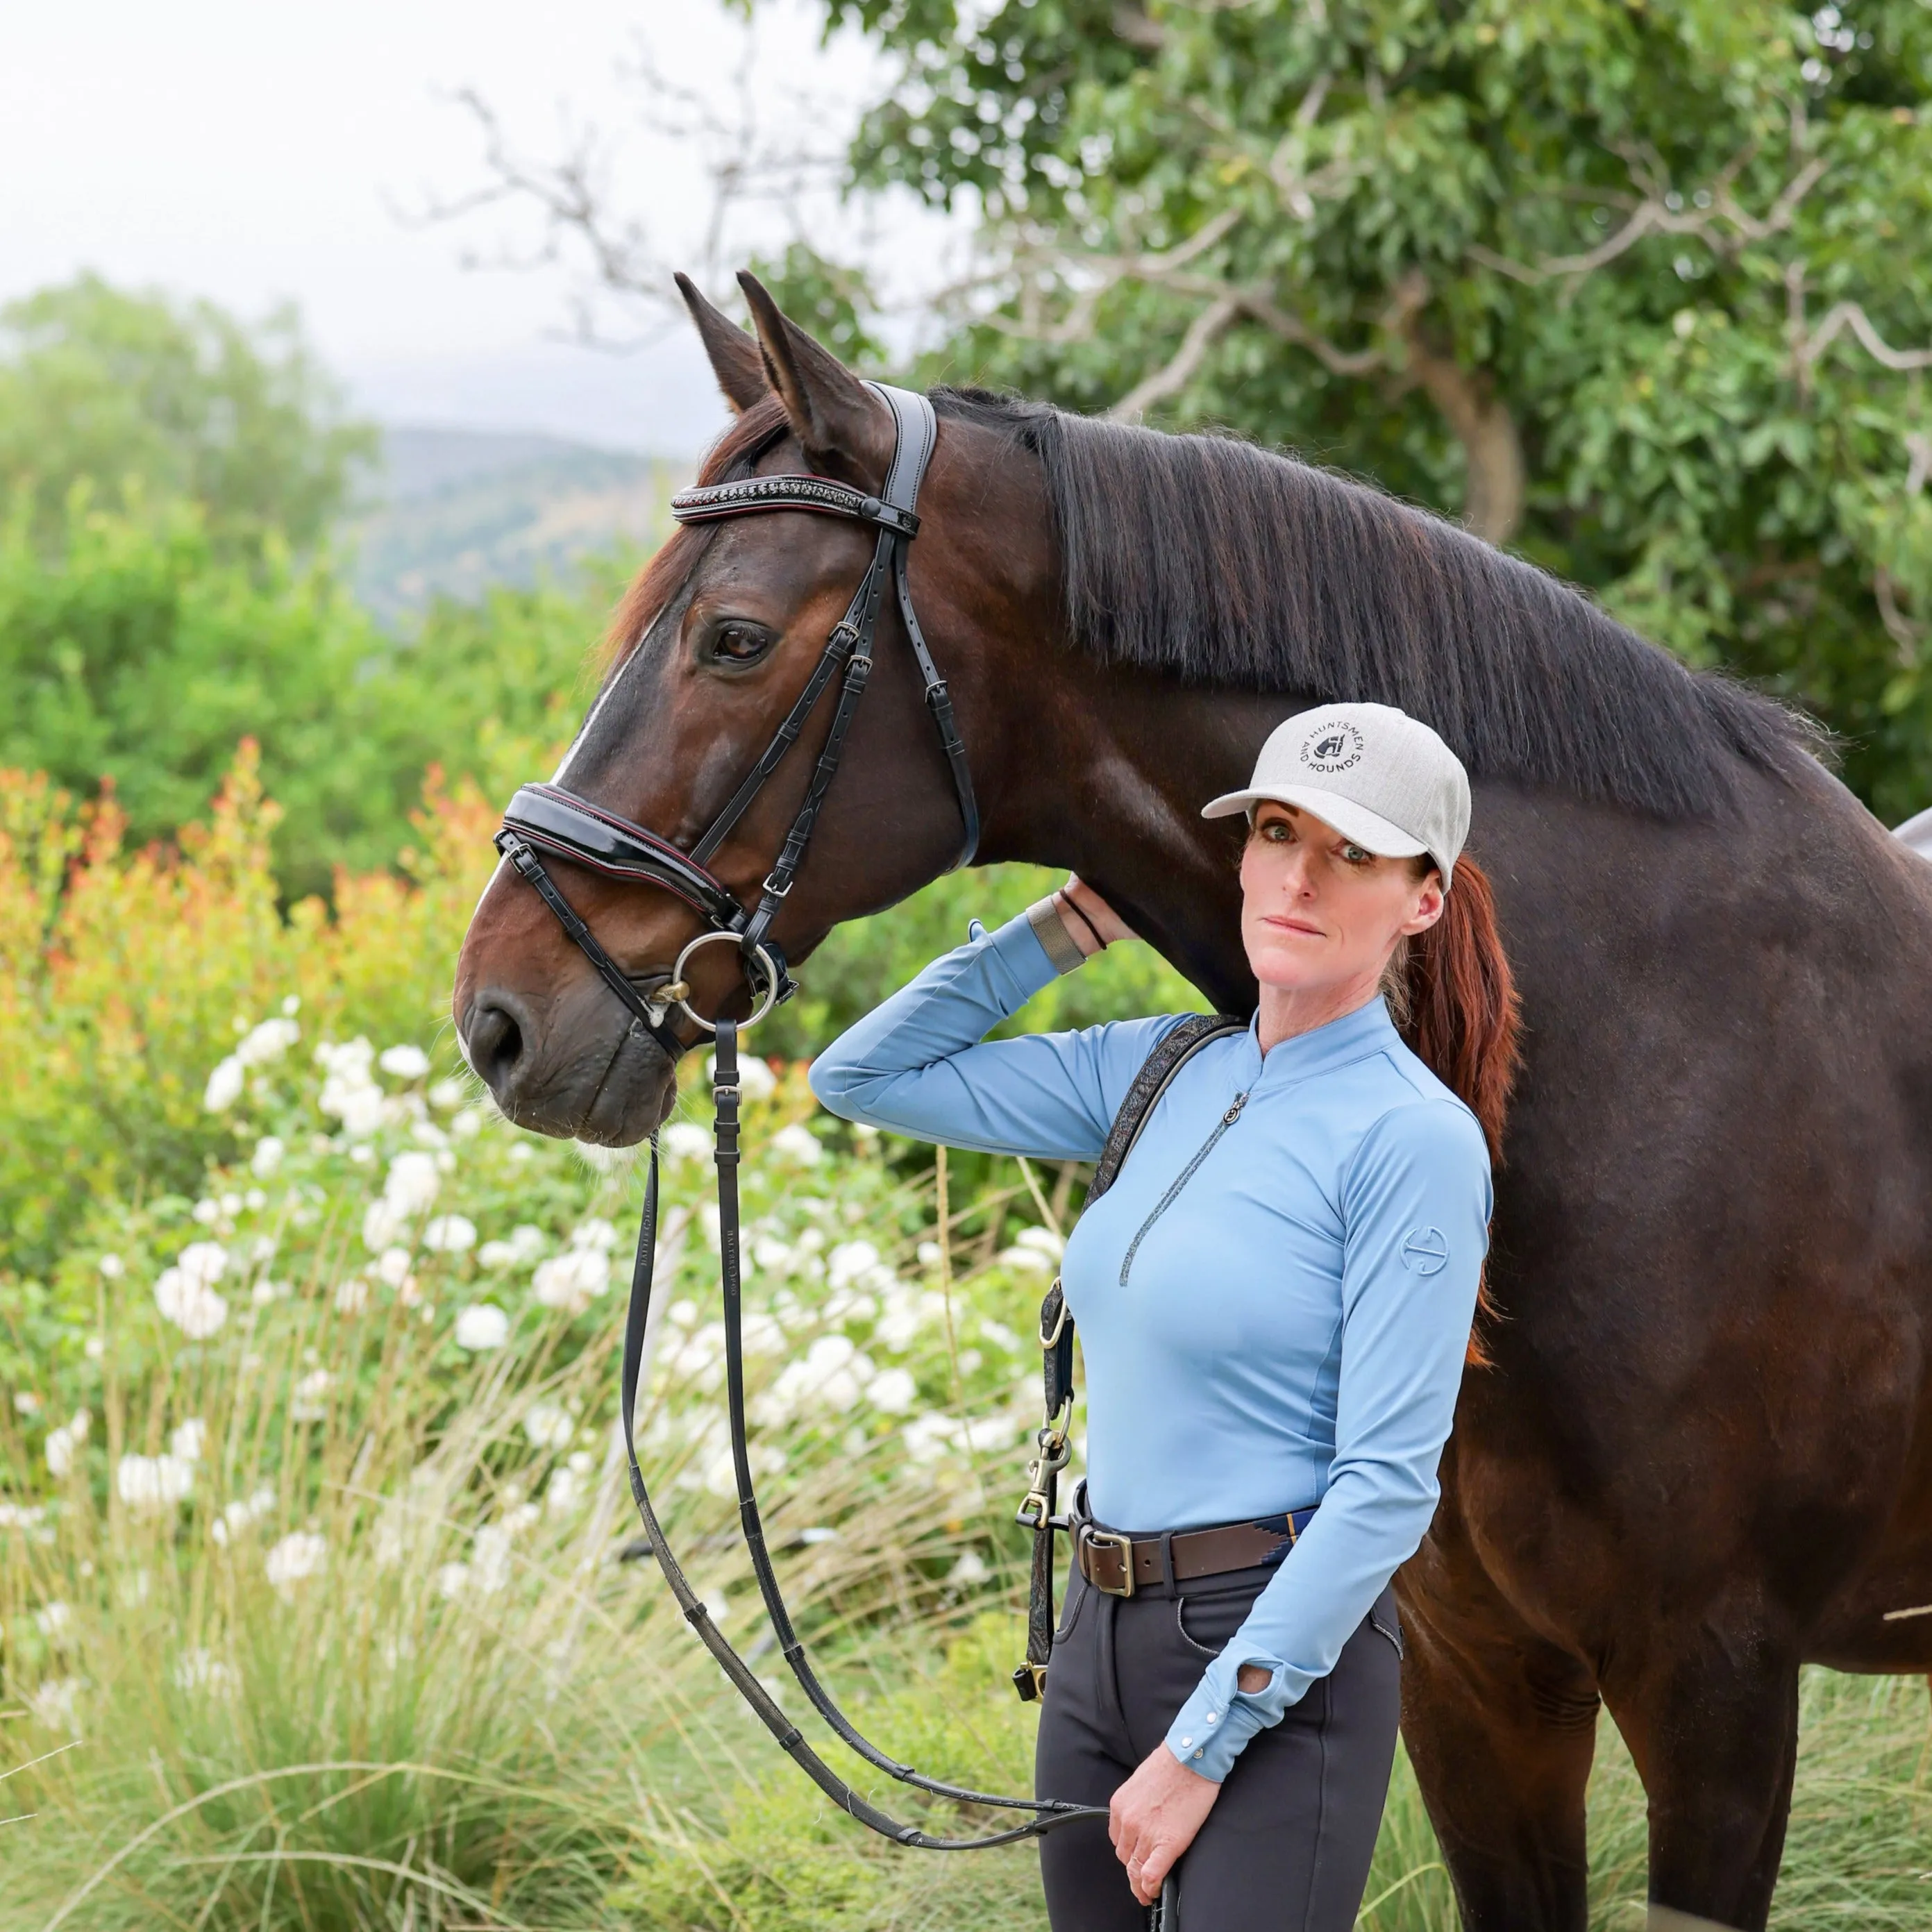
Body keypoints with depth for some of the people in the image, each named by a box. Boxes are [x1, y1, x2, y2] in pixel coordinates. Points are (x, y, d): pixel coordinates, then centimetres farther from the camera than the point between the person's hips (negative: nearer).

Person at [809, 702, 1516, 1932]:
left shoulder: (1413, 1137, -12)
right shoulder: (1162, 1071, 8)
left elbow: (1387, 1487, -15)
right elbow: (866, 1076, 14)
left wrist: (1202, 1749, -16)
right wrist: (1075, 926, 8)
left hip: (1281, 1662, -7)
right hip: (1101, 1639, 7)